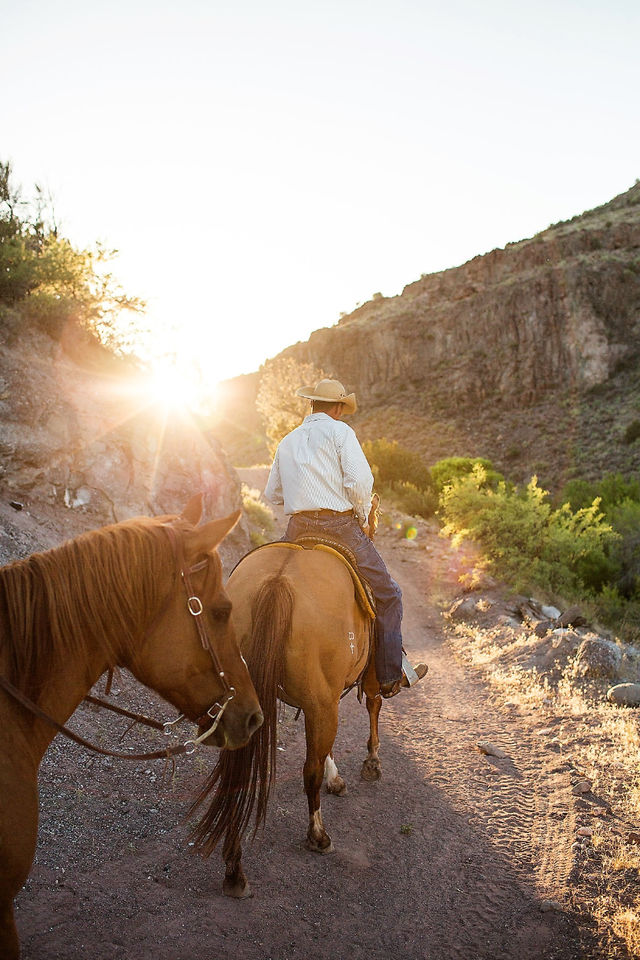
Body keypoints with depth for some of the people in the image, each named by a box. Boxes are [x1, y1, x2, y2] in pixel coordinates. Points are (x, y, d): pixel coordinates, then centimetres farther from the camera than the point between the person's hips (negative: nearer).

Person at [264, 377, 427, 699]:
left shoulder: (287, 441, 17)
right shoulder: (339, 431, 1)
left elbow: (272, 493, 21)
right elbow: (360, 481, -13)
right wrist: (363, 518, 3)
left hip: (297, 531, 5)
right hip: (339, 525, -5)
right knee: (388, 594, 9)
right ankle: (391, 677, 11)